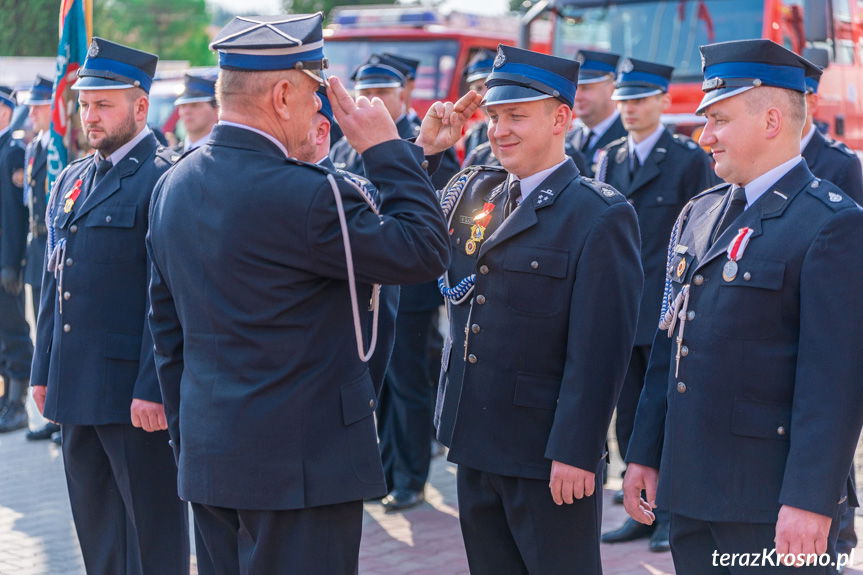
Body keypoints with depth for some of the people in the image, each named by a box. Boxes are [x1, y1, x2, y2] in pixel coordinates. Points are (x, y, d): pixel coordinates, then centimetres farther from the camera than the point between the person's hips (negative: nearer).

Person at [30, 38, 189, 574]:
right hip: (77, 388, 8)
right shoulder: (72, 179, 14)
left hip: (135, 390, -8)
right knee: (97, 530, 16)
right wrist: (44, 370, 15)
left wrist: (153, 389, -19)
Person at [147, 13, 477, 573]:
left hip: (208, 456, 8)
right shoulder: (303, 194, -20)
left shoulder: (174, 186, 7)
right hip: (299, 462, -8)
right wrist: (389, 150, -6)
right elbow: (424, 252, -14)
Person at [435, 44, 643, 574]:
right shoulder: (475, 193, 9)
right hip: (477, 448, 7)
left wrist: (575, 453, -19)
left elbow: (599, 349, -16)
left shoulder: (600, 216, -12)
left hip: (549, 457, -7)